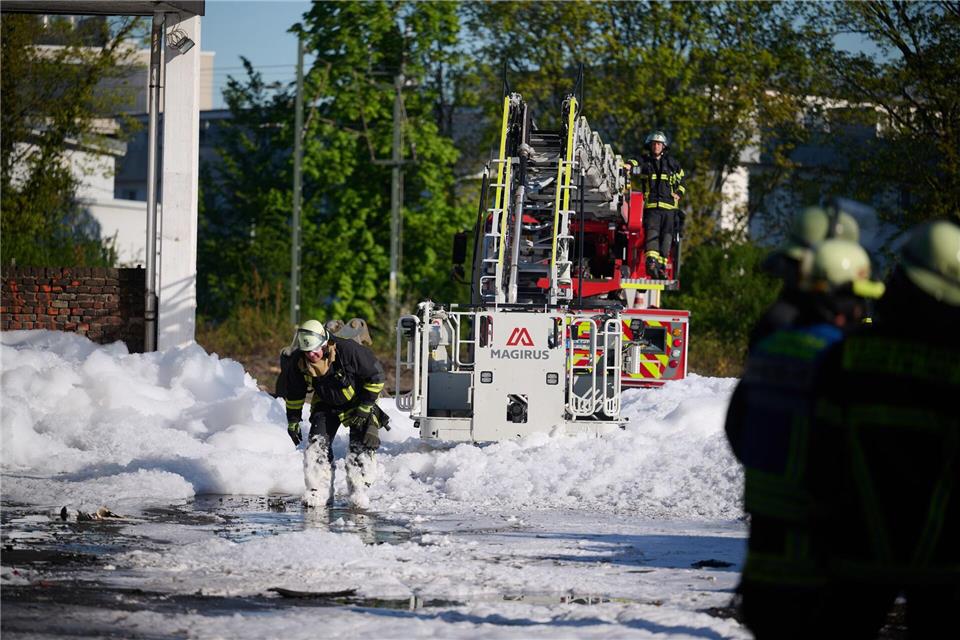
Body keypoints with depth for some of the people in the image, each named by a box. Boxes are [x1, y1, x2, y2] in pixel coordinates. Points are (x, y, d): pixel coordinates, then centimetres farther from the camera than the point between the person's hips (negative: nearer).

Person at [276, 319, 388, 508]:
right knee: (318, 443, -11)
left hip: (357, 402, -3)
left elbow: (376, 375, -21)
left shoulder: (348, 351, -34)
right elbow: (294, 394, -1)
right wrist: (293, 421, 3)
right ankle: (319, 492, -7)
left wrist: (365, 407, -19)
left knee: (361, 445, -15)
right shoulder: (298, 362, -21)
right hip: (325, 405, 3)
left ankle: (359, 489, -5)